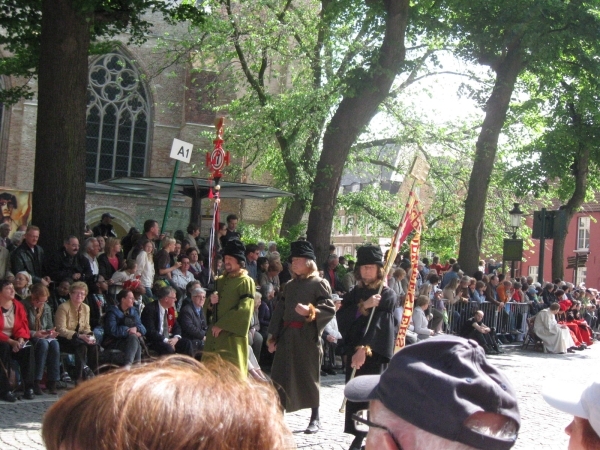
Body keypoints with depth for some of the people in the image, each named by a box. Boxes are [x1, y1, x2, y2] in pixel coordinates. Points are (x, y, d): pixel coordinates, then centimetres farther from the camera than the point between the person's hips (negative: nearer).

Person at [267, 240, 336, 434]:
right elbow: (279, 311, 15)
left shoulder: (319, 284, -3)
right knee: (281, 375, 3)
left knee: (309, 376, 1)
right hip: (286, 335, 6)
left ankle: (315, 418, 12)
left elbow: (330, 309, -11)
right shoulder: (289, 285, 16)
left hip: (307, 336, -6)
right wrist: (273, 336, 8)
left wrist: (310, 311, -26)